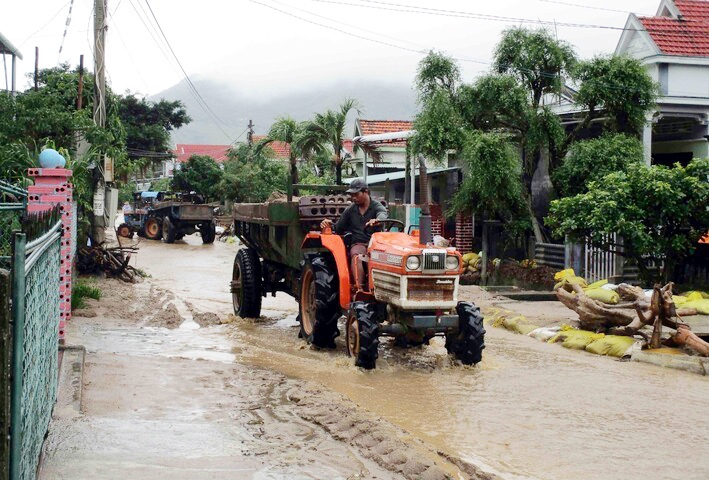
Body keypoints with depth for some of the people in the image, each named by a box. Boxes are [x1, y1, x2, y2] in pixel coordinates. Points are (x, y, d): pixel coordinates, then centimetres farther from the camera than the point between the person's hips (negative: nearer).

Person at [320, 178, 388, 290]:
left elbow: (383, 215, -18)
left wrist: (377, 220, -44)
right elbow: (338, 229, 24)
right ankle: (359, 289, -46)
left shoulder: (377, 207, 6)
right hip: (358, 244, 2)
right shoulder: (350, 210, 18)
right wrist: (329, 225, 0)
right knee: (356, 256, -34)